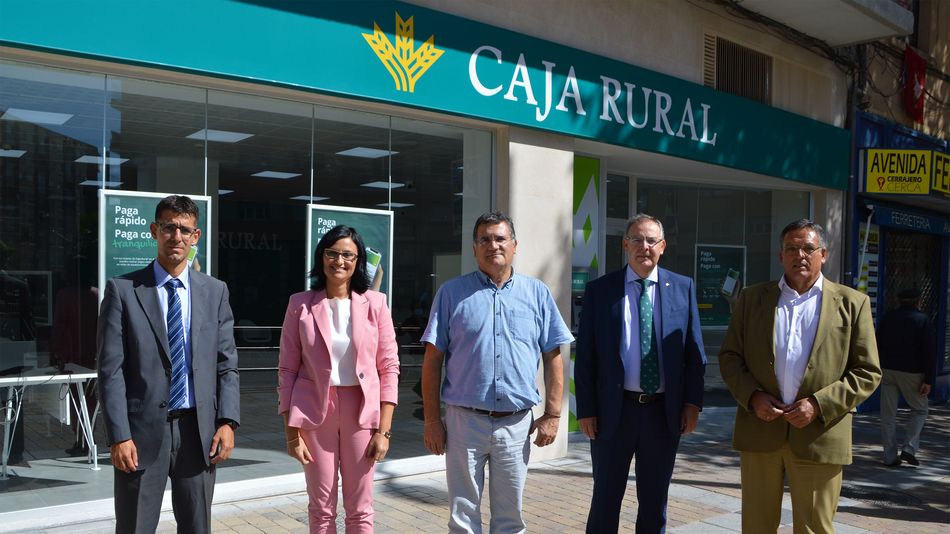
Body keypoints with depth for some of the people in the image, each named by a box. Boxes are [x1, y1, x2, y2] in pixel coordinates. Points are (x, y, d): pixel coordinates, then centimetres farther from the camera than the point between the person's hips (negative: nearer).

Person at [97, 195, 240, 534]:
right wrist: (119, 436, -11)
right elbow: (111, 369, -5)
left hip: (199, 430, 3)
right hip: (143, 430, -2)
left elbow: (227, 364, 6)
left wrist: (227, 422, -5)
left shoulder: (215, 292, 8)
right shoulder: (123, 290, -1)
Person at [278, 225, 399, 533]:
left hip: (361, 411, 0)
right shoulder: (301, 304, -1)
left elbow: (389, 368, -1)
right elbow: (288, 369, 1)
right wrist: (291, 430, -3)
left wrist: (384, 429, -5)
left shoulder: (374, 303, -1)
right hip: (314, 412, 0)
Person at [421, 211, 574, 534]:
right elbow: (433, 359, 0)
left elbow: (553, 358, 6)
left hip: (517, 423, 1)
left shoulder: (537, 293, 5)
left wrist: (552, 415, 0)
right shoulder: (452, 293, 1)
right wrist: (431, 419, -4)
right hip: (464, 421, -1)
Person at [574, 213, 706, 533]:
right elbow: (585, 356, -2)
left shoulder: (683, 288, 3)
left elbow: (695, 351, 5)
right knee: (606, 499, 10)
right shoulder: (599, 290, -1)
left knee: (655, 502, 15)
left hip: (665, 411, 2)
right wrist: (585, 410, -6)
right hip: (613, 410, -1)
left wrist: (693, 402, -2)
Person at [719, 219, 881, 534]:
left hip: (819, 435, -2)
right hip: (759, 431, 2)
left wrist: (819, 404, -12)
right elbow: (729, 356, 9)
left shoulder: (851, 304, 3)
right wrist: (752, 396, -8)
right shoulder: (752, 298, 8)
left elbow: (867, 372, 1)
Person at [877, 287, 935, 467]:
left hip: (888, 370, 4)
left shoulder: (888, 318, 8)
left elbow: (877, 346, 11)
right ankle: (909, 448, -1)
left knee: (888, 415, 5)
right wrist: (928, 380, -8)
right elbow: (929, 352, -10)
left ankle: (890, 456, 6)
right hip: (911, 372, -4)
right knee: (919, 411, 13)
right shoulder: (922, 319, -5)